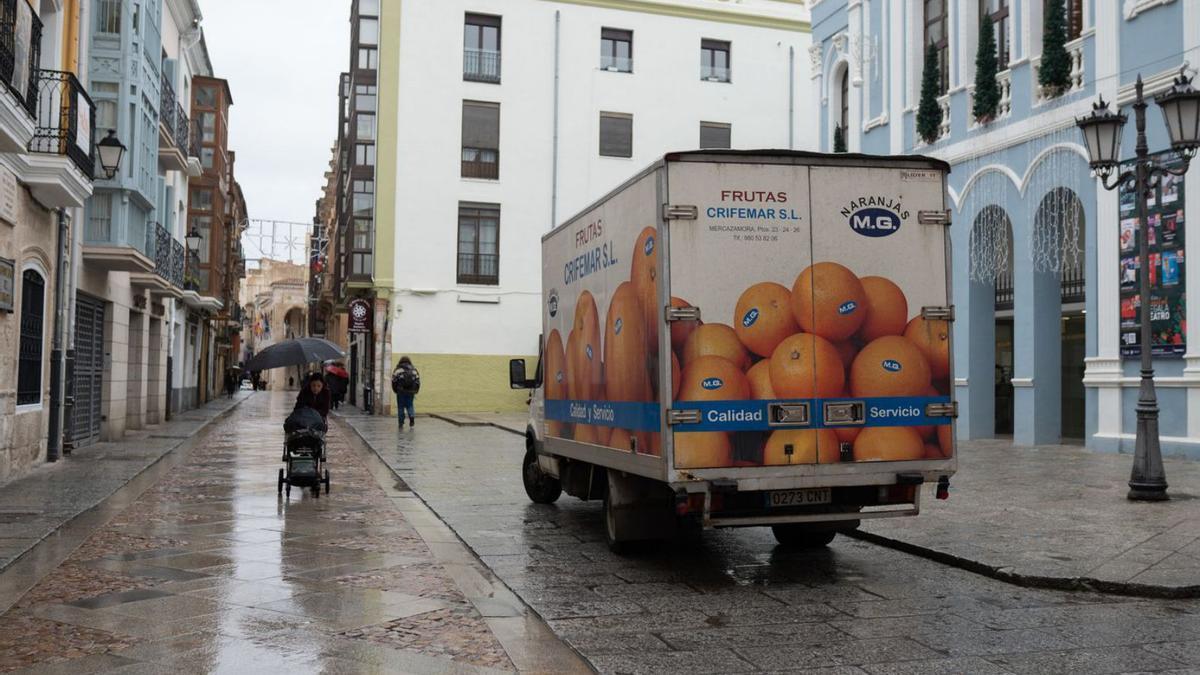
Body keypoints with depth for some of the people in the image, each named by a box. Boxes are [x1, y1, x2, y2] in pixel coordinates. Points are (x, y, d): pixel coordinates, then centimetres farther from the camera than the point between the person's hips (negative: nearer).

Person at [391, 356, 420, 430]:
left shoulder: (397, 369, 4)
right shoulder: (414, 369, 11)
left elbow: (394, 381, -1)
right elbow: (418, 381, 7)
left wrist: (395, 390, 9)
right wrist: (415, 391, 13)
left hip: (401, 391, -2)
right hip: (411, 391, 2)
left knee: (401, 407, 7)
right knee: (409, 405, 16)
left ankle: (401, 423, 6)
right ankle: (411, 416, -10)